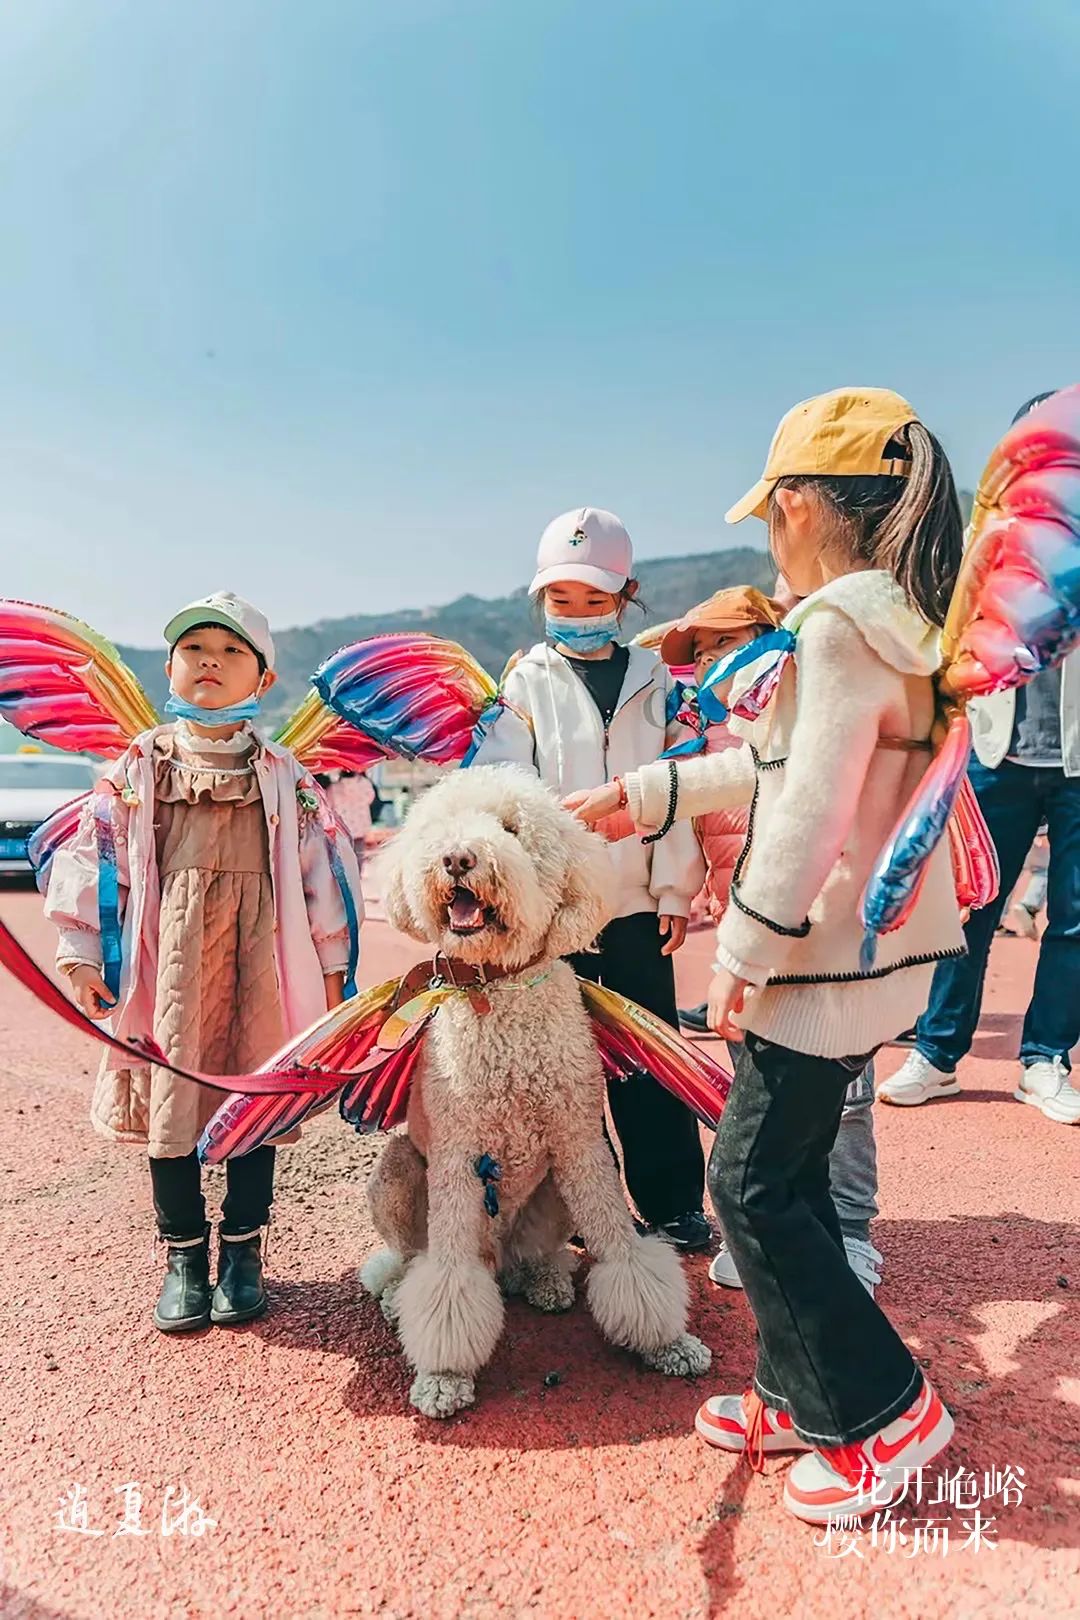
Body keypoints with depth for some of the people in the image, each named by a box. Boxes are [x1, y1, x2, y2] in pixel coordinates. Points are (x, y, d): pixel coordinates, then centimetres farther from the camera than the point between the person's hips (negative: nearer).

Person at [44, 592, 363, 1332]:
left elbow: (323, 867, 4)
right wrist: (81, 956, 1)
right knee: (170, 1098, 7)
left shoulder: (284, 775, 4)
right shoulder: (138, 768, 5)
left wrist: (330, 966, 3)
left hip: (261, 960, 0)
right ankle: (184, 1255, 26)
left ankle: (242, 1249, 26)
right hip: (169, 959, 1)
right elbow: (90, 857, 5)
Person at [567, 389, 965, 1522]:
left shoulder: (839, 622, -19)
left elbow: (808, 811, -24)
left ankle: (885, 1407, 20)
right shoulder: (901, 621, 12)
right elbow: (780, 764, 18)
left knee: (753, 1184, 4)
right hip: (864, 949, 10)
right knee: (788, 1174, 17)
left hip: (826, 958, -9)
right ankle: (801, 1396, 32)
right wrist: (644, 794, 21)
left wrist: (745, 951, -15)